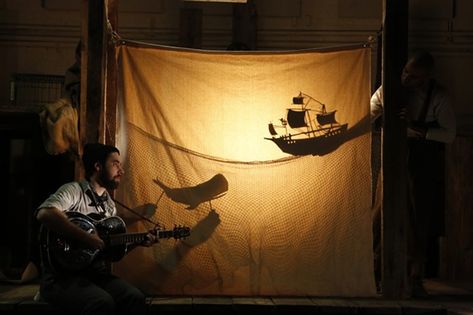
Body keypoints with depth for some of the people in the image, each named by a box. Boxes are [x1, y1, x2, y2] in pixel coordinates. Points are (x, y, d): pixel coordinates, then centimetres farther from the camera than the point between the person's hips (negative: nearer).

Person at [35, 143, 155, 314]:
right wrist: (85, 237, -26)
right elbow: (45, 213, -28)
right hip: (62, 277, -7)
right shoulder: (74, 190, -8)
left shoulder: (109, 205, 18)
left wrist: (138, 241, 8)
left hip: (97, 274, 7)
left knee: (135, 298, -18)